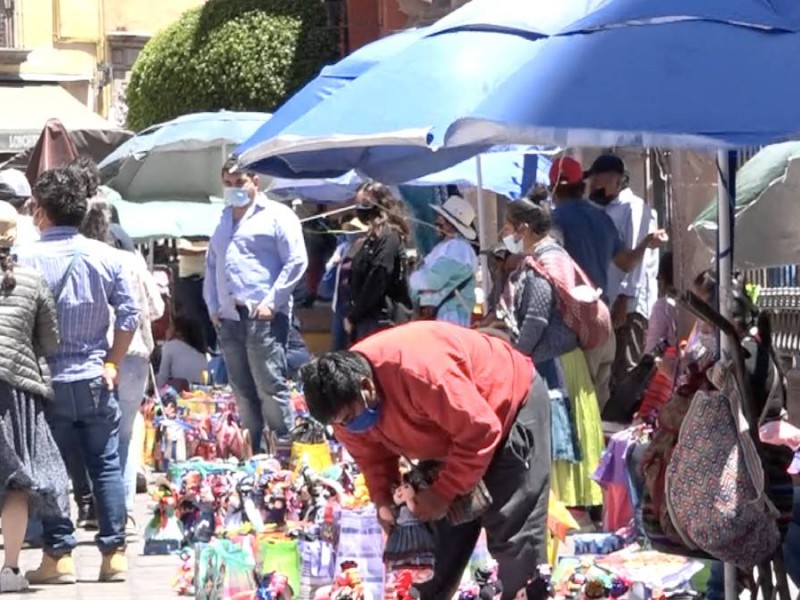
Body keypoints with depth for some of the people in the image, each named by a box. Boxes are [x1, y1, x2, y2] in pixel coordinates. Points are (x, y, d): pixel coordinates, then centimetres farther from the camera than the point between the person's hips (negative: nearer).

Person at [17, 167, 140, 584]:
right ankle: (114, 553, 8)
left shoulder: (26, 259, -11)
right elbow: (129, 315, 1)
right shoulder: (105, 256, 0)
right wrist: (111, 363, 9)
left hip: (47, 381, -3)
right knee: (106, 466, 9)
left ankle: (58, 556, 2)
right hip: (94, 378, 3)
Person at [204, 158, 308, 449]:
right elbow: (211, 265, 27)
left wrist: (271, 302, -12)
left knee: (270, 387, -11)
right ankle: (251, 452, 11)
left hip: (263, 317, -7)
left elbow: (296, 262, -6)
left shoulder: (276, 215, 1)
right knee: (242, 392, 7)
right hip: (229, 317, 7)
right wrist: (213, 305, 13)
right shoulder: (223, 221, 22)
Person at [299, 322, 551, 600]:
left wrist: (443, 492, -28)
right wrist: (383, 499, -15)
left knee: (512, 530, -10)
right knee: (442, 533, 7)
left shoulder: (418, 372, -43)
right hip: (452, 415, 8)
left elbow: (480, 433, -35)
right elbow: (370, 454, 2)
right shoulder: (344, 395, -17)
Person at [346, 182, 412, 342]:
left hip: (379, 320, -9)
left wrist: (353, 317, -10)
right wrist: (354, 315, 10)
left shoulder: (388, 238, -12)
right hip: (368, 319, 9)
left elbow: (376, 284, -17)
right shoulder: (374, 238, 18)